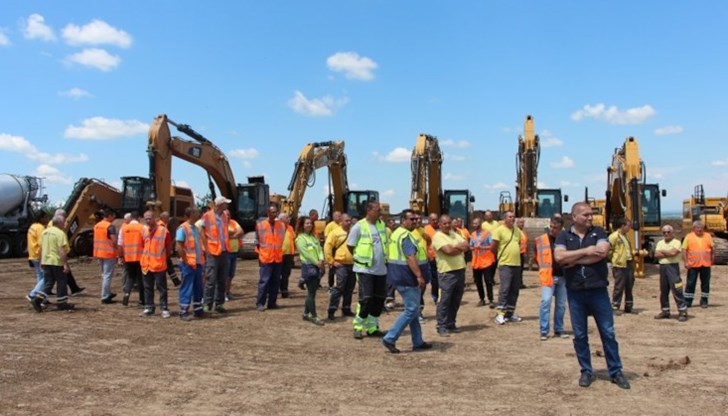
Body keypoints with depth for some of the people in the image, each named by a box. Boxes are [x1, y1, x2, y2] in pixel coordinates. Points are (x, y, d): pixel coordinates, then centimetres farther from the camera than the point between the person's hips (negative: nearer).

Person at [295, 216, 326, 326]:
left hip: (317, 267, 8)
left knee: (312, 292, 11)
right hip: (308, 266, -8)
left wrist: (321, 260, -9)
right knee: (311, 292, -6)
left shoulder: (314, 237, 16)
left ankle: (306, 313, 22)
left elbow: (319, 249, 9)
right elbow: (305, 253, -14)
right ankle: (314, 316, -2)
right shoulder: (300, 238, -7)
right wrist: (316, 262, -15)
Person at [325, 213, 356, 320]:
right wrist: (331, 261, -11)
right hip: (340, 265, -6)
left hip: (352, 265, 6)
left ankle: (346, 309, 22)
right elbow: (327, 247, -10)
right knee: (338, 288, -9)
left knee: (349, 289, 12)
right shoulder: (335, 232, -5)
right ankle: (332, 311, -5)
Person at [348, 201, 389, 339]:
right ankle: (358, 327, 7)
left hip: (381, 269, 6)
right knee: (366, 298, -9)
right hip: (365, 269, -6)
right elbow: (350, 245, -3)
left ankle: (372, 327, 21)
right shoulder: (359, 226, -11)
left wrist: (383, 259, 14)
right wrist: (360, 257, 5)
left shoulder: (382, 225, 6)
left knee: (379, 299, 8)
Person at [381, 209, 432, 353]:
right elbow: (410, 257, -26)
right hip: (407, 278, -11)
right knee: (411, 311, -6)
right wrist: (419, 276, -30)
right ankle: (390, 338, -6)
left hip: (400, 277, 11)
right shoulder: (406, 236, -17)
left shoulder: (396, 233, 16)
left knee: (412, 310, 15)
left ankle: (418, 342, 21)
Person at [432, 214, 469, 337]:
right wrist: (459, 247, -3)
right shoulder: (438, 237, -8)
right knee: (444, 301, -3)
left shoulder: (455, 234, 15)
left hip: (460, 271, 7)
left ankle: (451, 324, 24)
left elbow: (467, 246, 4)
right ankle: (441, 327, 3)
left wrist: (454, 247, -12)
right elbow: (448, 251, -20)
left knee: (456, 300, 13)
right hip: (446, 273, -7)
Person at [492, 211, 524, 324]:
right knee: (504, 289, -11)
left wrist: (515, 254, 15)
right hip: (505, 264, -7)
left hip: (517, 264, 7)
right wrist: (501, 255, 3)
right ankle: (500, 314, -7)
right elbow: (492, 248, -10)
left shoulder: (517, 230, 11)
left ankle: (510, 313, 18)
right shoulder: (499, 230, -9)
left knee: (514, 290, 9)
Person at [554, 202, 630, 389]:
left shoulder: (598, 232, 2)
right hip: (575, 293, 1)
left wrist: (574, 260, -11)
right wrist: (586, 251, -15)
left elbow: (602, 252, -16)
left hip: (598, 290, 0)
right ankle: (586, 371, 20)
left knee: (608, 333, 6)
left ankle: (616, 372, 17)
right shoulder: (563, 236, 2)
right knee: (579, 335, 8)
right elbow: (559, 257, -15)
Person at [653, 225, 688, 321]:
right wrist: (668, 254, -10)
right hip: (662, 267, 6)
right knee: (663, 291, 11)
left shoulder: (676, 242, -2)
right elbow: (656, 255, 1)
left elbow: (673, 252, -19)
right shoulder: (660, 243, 14)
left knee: (676, 290, -10)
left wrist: (662, 251, -3)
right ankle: (665, 311, 21)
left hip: (673, 266, -6)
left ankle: (683, 311, -4)